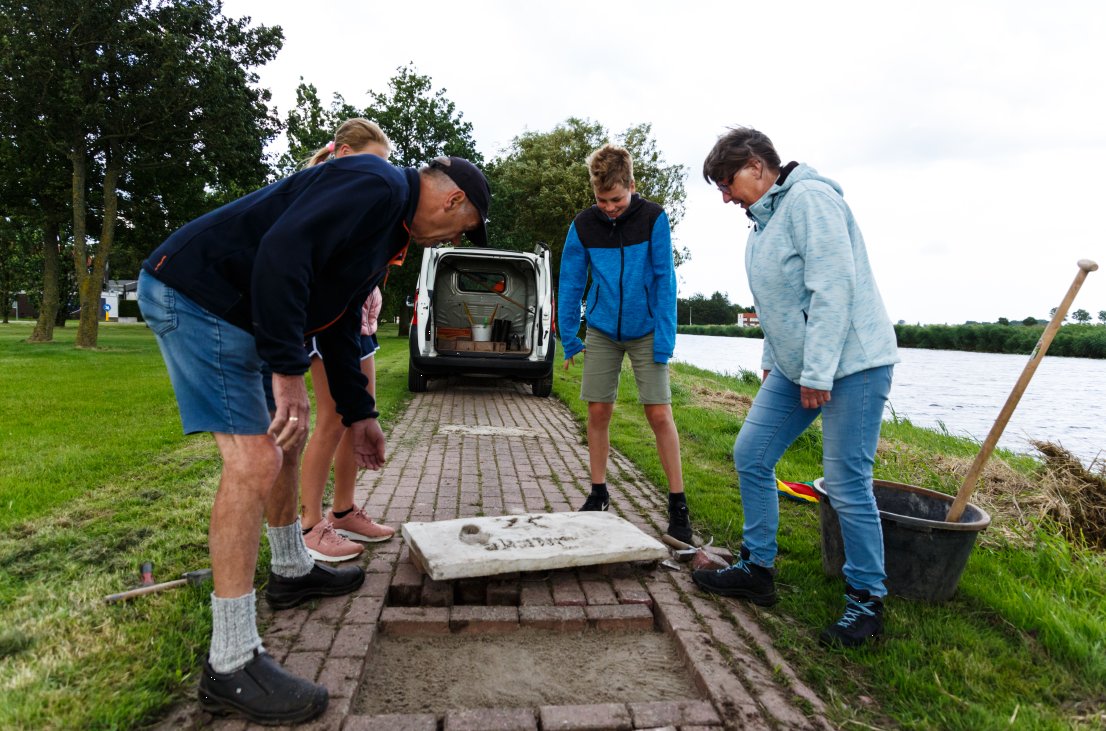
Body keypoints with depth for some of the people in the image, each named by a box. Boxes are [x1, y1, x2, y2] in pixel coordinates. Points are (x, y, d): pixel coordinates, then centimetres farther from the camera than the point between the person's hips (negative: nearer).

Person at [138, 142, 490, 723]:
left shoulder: (388, 227, 18)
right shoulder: (377, 184, -14)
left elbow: (340, 324, 22)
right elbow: (282, 250, -29)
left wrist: (358, 414, 24)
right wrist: (289, 372, -27)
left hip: (232, 312, 11)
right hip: (195, 290, -11)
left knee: (287, 436, 20)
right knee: (255, 459, -16)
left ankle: (292, 571, 38)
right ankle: (231, 665, -7)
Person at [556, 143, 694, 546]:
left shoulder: (653, 218, -10)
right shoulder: (583, 225, -4)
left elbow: (665, 281, -10)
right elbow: (570, 285, 2)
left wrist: (664, 340, -15)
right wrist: (569, 339, 2)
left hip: (645, 331, -2)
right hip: (602, 332, 3)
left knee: (659, 414, -5)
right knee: (598, 412, 5)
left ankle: (678, 505, 7)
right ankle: (598, 493, 22)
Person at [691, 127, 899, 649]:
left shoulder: (809, 198, -13)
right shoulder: (764, 219, 16)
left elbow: (833, 287, -21)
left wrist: (817, 372, -22)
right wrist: (772, 362, 19)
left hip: (851, 365, -9)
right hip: (795, 368, 10)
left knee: (847, 485, -5)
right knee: (750, 456, 8)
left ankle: (867, 602, 14)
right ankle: (757, 570, 22)